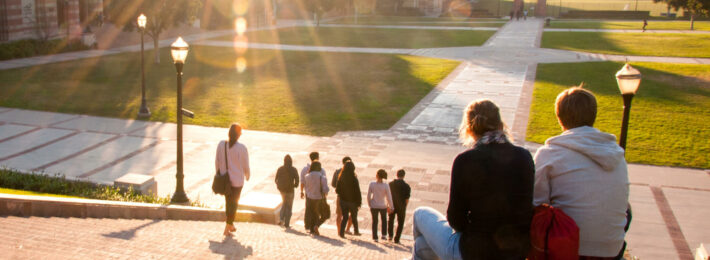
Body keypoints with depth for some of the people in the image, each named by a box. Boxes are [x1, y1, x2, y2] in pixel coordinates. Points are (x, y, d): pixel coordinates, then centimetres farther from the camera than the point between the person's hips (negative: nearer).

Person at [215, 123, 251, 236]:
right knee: (234, 203, 7)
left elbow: (217, 162, 2)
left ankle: (231, 224, 32)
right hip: (237, 180, -4)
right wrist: (247, 176, 14)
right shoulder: (242, 148, -15)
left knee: (228, 201, 21)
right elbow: (245, 165, -6)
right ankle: (227, 229, 6)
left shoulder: (221, 145, -6)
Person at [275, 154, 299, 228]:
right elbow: (297, 180, -12)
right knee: (289, 206, 9)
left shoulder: (280, 169, -2)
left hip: (281, 189, 4)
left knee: (285, 203, 25)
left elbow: (276, 179, 0)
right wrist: (295, 185, 8)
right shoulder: (293, 170, -11)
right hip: (289, 190, -4)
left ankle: (281, 219, 10)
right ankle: (286, 223, 8)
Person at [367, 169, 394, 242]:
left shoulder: (372, 184, -15)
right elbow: (389, 197, -10)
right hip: (383, 206, 0)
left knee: (374, 221, 16)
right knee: (384, 220, 25)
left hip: (374, 206, 0)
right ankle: (384, 235, 23)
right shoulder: (386, 186, -17)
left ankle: (375, 237, 18)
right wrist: (390, 207, 3)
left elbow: (368, 195, -7)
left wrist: (369, 204, 9)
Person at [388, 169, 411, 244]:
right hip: (401, 207, -2)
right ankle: (396, 239, 11)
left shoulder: (391, 184, -7)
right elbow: (407, 199, -11)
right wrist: (404, 207, 6)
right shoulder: (407, 186, -13)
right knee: (400, 223, 12)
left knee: (390, 220, 26)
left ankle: (390, 235, 25)